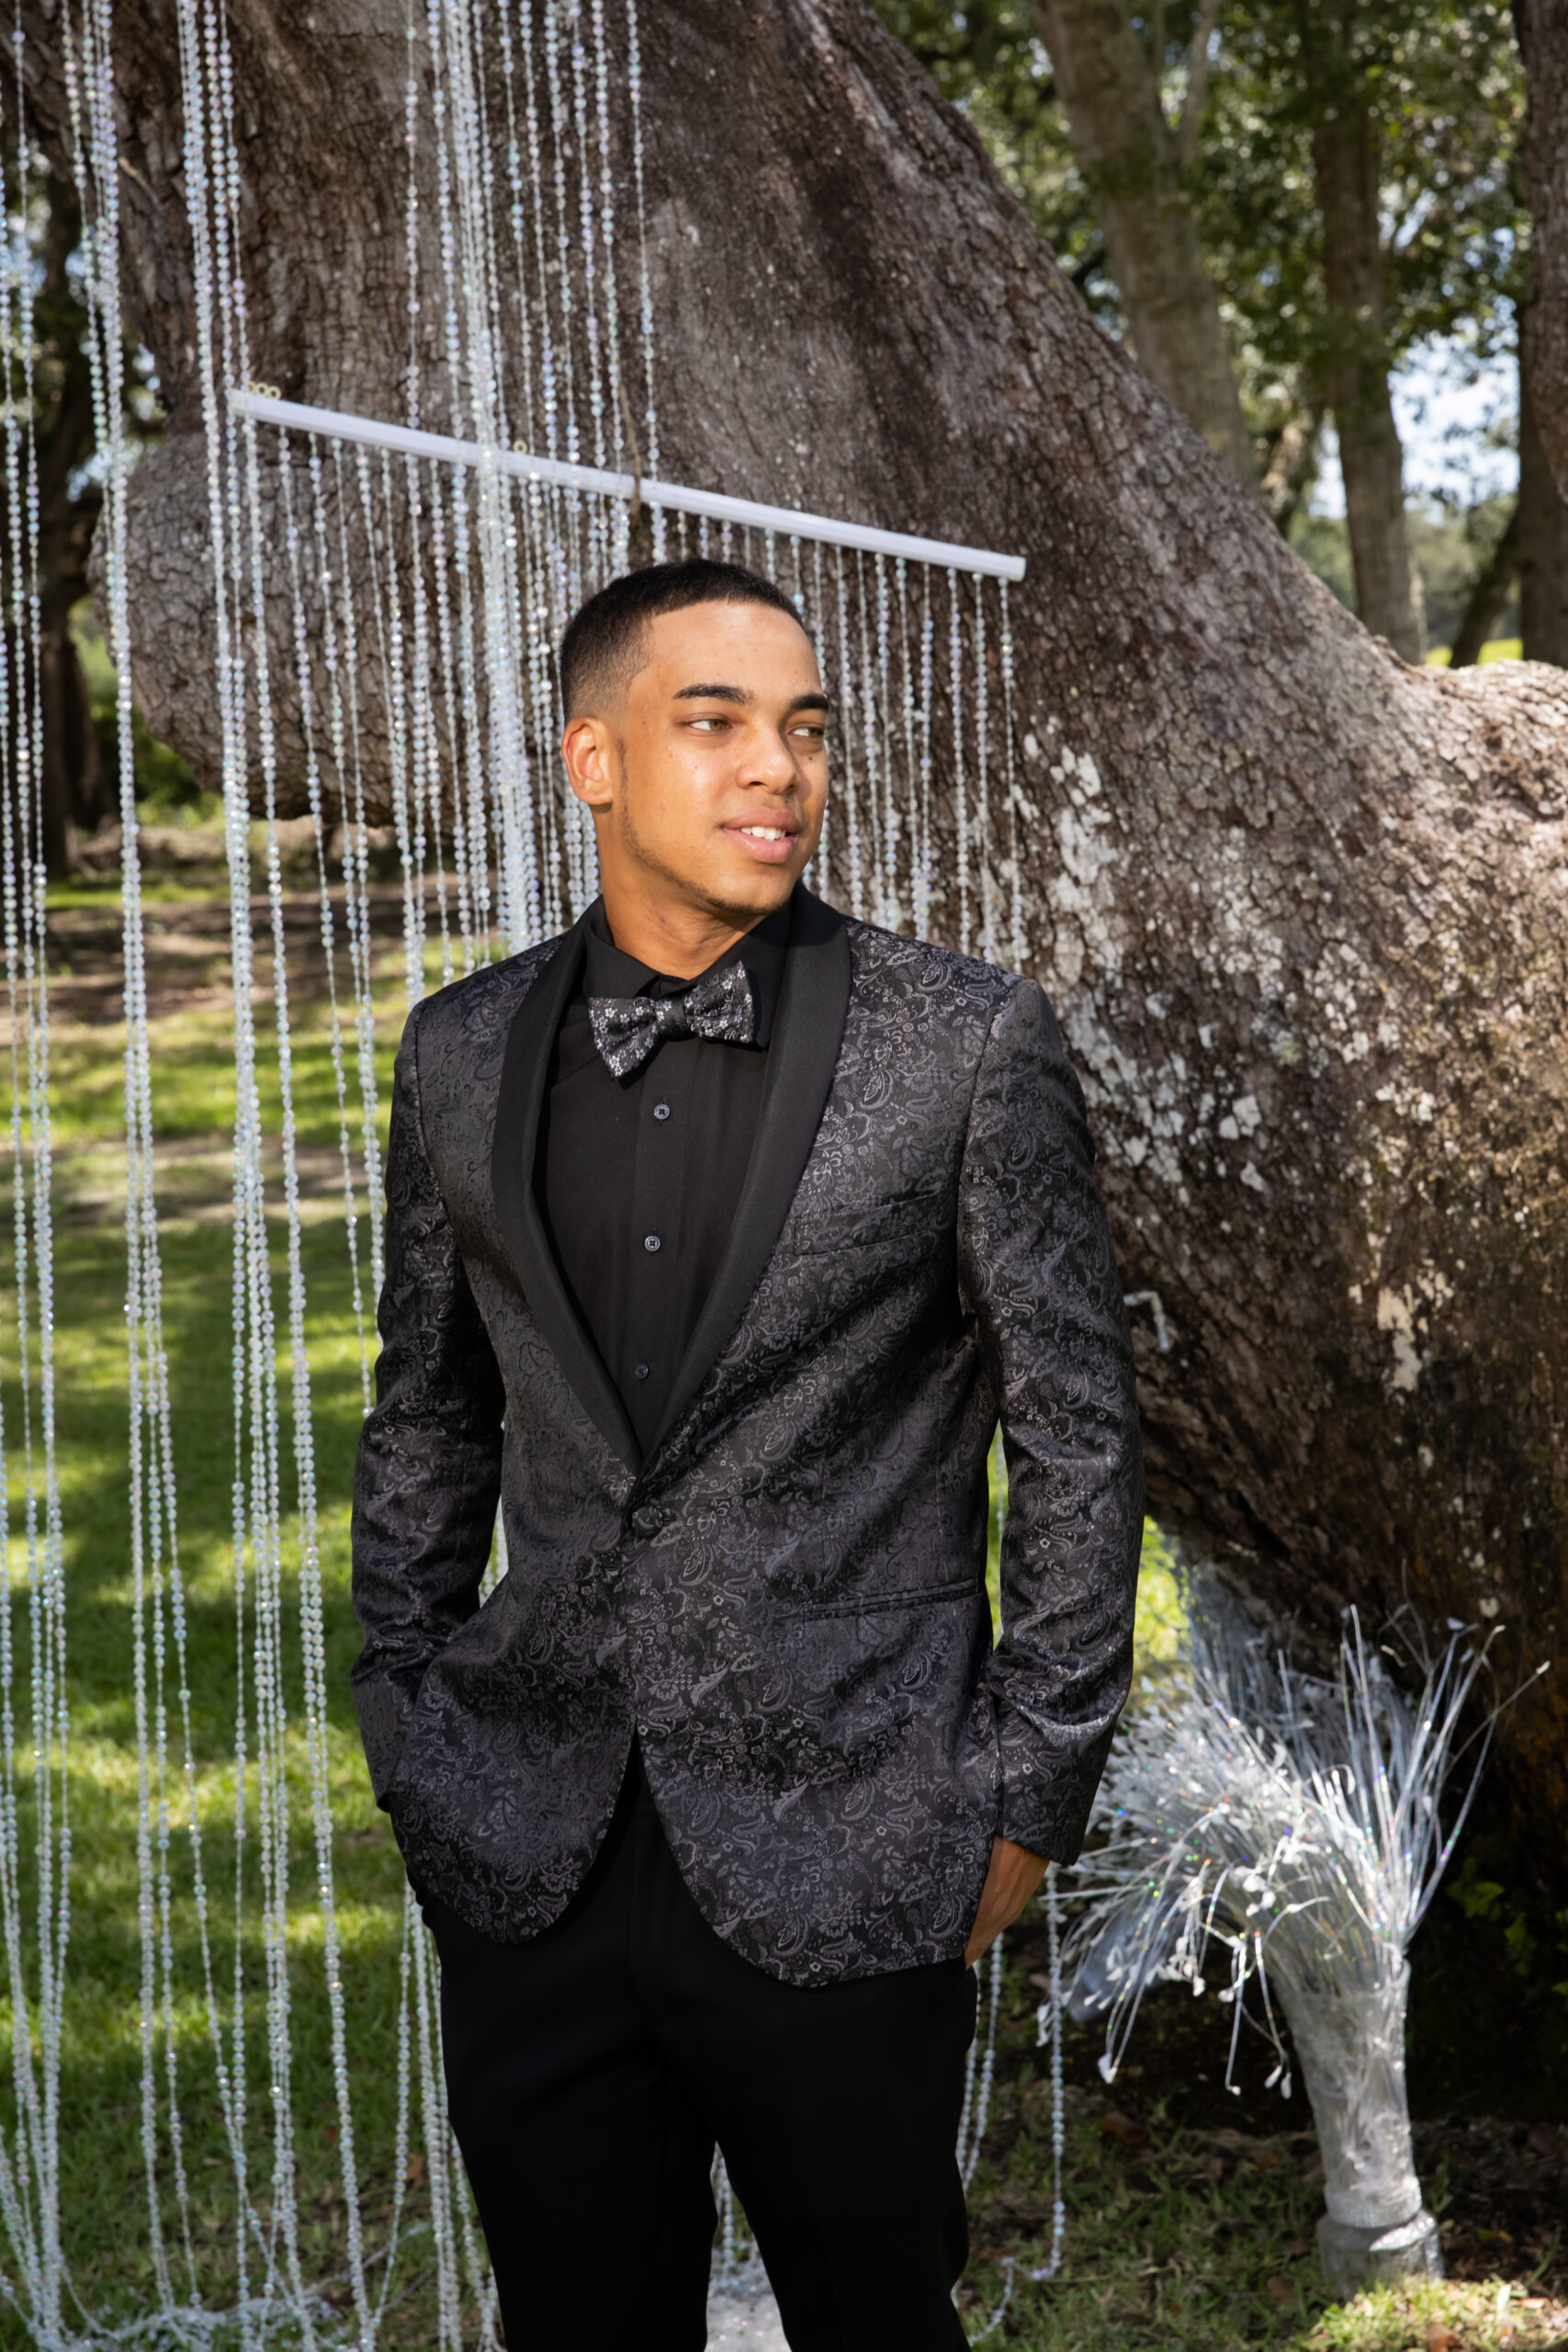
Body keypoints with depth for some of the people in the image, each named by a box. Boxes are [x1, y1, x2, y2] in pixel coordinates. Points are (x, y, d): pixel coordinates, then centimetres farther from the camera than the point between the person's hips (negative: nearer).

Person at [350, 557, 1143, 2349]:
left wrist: (1027, 1801, -2)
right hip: (525, 1867, 3)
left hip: (842, 1872, -3)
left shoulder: (969, 1043, -6)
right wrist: (409, 1742, 11)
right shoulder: (464, 1054, 5)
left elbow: (1076, 1434, -2)